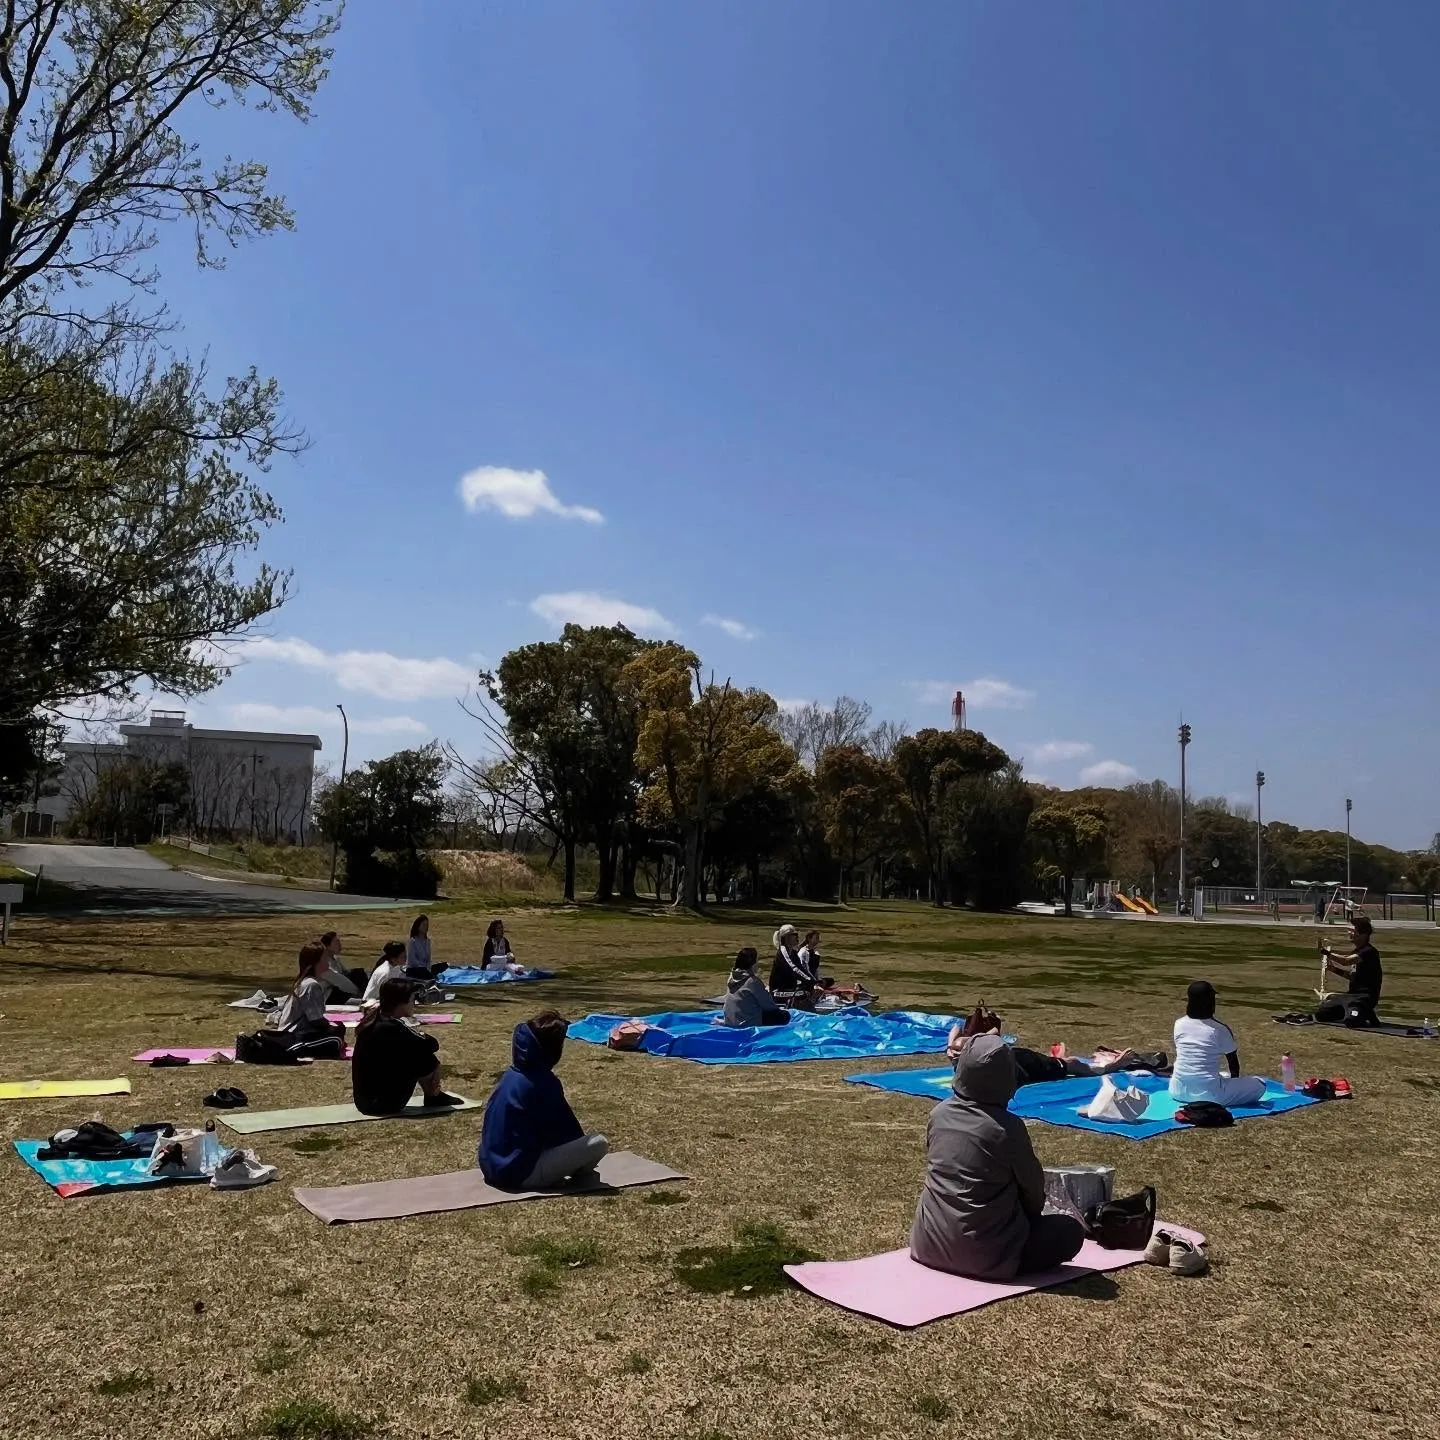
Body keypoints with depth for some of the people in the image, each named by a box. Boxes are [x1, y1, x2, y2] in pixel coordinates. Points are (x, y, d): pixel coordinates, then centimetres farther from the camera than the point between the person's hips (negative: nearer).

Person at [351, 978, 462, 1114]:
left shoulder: (374, 1021, 4)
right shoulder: (392, 1027, -23)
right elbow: (432, 1045, -17)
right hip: (382, 1103, -9)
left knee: (414, 1050, 14)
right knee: (429, 1060, -7)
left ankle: (433, 1095, 22)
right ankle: (434, 1097, 19)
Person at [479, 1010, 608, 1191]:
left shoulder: (511, 1075, 8)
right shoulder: (544, 1082, -16)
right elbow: (566, 1129, -6)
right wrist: (585, 1149, 14)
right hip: (521, 1173, -9)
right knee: (599, 1143, -11)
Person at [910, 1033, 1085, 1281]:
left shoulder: (938, 1114, -1)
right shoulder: (1007, 1126, -17)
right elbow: (1032, 1187, -2)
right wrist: (1031, 1216, 21)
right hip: (985, 1253, -6)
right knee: (1071, 1231, 9)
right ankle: (1008, 1263, 5)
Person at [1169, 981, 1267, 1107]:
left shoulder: (1179, 1024, 1)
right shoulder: (1220, 1030, -10)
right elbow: (1234, 1064, 4)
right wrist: (1234, 1080, 25)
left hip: (1179, 1090, 5)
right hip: (1208, 1094, -5)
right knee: (1259, 1082, 9)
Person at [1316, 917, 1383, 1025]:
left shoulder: (1369, 952, -16)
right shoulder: (1356, 951, 14)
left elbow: (1347, 961, -32)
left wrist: (1328, 953, -36)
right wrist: (1335, 970, 7)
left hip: (1366, 996, -8)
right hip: (1352, 994, 8)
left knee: (1350, 1020, -32)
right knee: (1320, 1014, 1)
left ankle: (1369, 1015, 0)